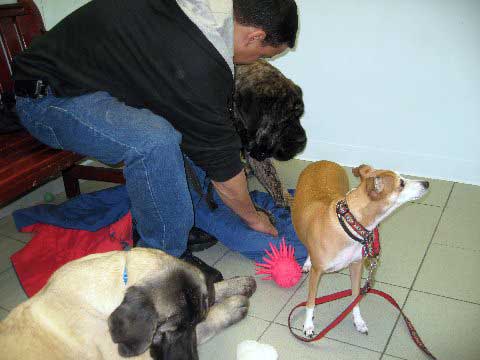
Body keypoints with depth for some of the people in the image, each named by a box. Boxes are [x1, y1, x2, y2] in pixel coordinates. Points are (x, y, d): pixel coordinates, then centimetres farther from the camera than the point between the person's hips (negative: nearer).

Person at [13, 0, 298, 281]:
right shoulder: (196, 65, -31)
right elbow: (221, 162, -19)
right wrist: (253, 218, -4)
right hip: (49, 98, -9)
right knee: (155, 142, -34)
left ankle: (179, 220, 10)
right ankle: (165, 257, -13)